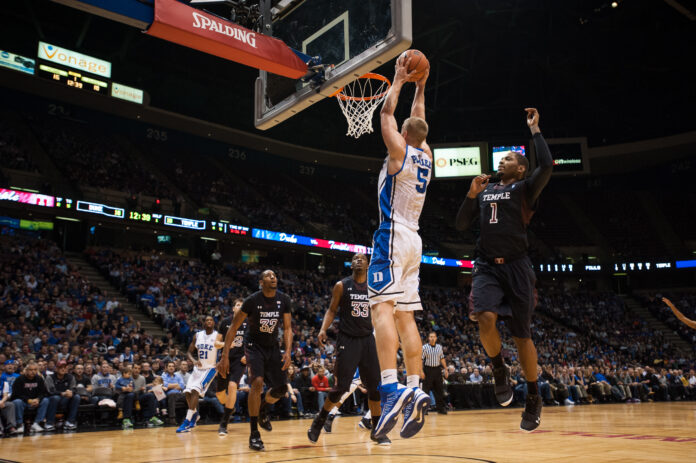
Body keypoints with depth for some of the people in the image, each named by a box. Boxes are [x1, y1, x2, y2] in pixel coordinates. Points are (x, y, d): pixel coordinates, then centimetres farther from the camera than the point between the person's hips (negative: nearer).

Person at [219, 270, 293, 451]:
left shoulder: (284, 300, -9)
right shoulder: (252, 300, -19)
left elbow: (287, 328, -3)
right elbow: (233, 327, -14)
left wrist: (288, 352, -18)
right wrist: (225, 357, -18)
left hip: (272, 346, 5)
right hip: (254, 345, -4)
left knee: (281, 389, 2)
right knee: (257, 382, -24)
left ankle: (262, 410, 37)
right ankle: (254, 434, -15)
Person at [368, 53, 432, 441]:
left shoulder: (400, 151, -3)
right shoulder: (426, 156, 15)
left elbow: (386, 114, 7)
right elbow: (419, 122, 31)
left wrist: (400, 80, 16)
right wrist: (420, 87, 35)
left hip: (393, 235, -8)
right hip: (413, 240, 8)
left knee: (383, 308, -18)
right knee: (405, 316, 5)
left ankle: (392, 389, -31)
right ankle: (415, 390, 0)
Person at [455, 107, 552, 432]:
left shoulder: (524, 189, 3)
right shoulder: (484, 190, 17)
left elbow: (546, 165, -17)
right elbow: (461, 225, 14)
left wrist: (534, 129, -6)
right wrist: (472, 194, 0)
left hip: (515, 267, -3)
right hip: (487, 267, 3)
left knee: (521, 334, 2)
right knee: (485, 318, -24)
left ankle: (534, 398, 21)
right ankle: (500, 371, 3)